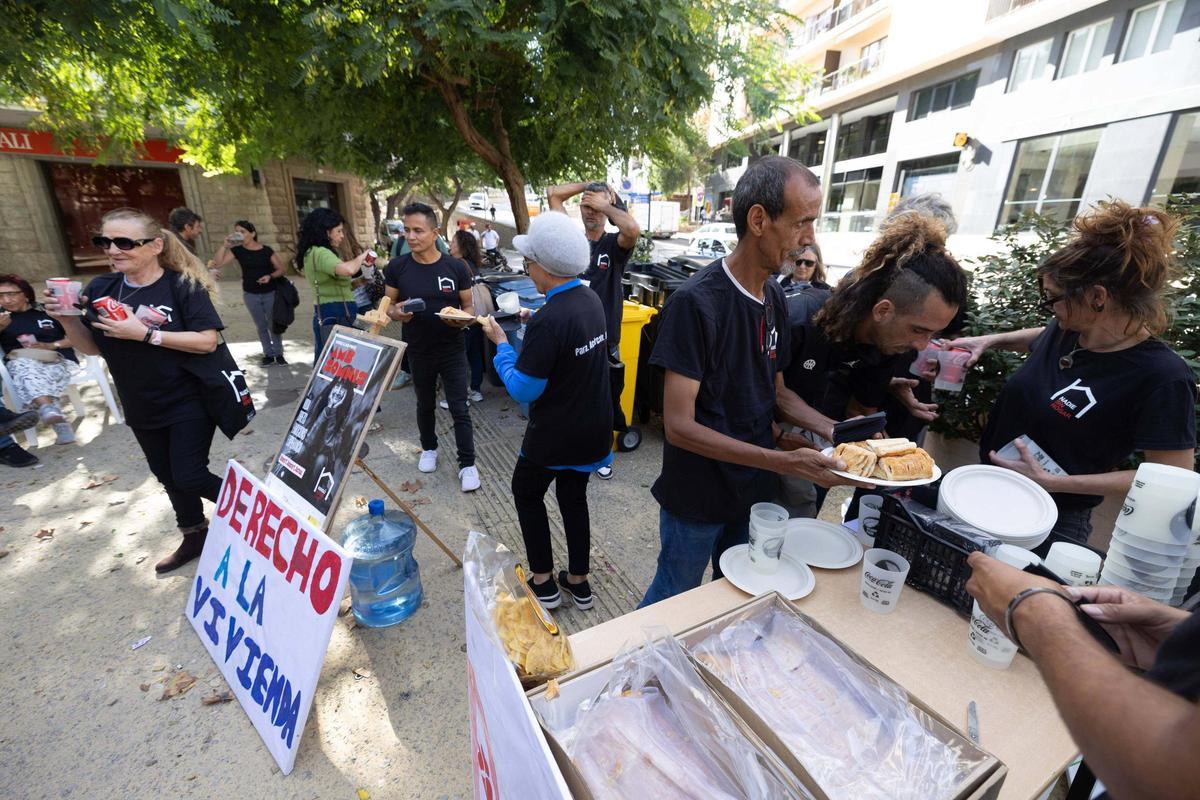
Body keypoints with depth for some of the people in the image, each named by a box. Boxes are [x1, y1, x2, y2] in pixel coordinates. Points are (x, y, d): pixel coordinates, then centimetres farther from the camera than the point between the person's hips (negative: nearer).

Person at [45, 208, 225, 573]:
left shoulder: (183, 285, -14)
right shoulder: (100, 288, 2)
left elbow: (207, 341, -22)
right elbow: (92, 348, 7)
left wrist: (144, 333, -26)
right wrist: (68, 320, -10)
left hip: (189, 402, -6)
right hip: (141, 407, 7)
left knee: (189, 477, -6)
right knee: (168, 476, 18)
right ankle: (194, 537, 36)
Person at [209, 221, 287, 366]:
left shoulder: (266, 250, -6)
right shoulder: (237, 250, -1)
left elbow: (281, 269, -2)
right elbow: (217, 264, -10)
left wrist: (270, 276, -20)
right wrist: (225, 245, -16)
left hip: (270, 293, -2)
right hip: (250, 295, 2)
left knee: (273, 325, 6)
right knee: (261, 326, 10)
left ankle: (278, 353, 18)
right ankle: (268, 354, 20)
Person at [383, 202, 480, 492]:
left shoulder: (456, 267, -8)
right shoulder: (397, 267, -5)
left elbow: (469, 306, -1)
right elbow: (388, 305, 4)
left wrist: (463, 319, -23)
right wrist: (397, 312, -20)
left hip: (452, 351, -2)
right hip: (418, 351, 2)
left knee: (459, 409, 0)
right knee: (425, 405, 20)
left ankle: (467, 464, 11)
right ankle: (429, 449, 42)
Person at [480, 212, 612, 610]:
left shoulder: (549, 319, -28)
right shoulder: (592, 300, -1)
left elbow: (522, 390, -21)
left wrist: (501, 343, -9)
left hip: (555, 436, -7)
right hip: (593, 430, 7)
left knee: (527, 493, 17)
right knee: (574, 496, 22)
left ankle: (543, 583, 27)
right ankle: (578, 581, 35)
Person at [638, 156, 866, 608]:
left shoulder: (774, 298, 0)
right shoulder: (696, 302, -25)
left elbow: (775, 391, 8)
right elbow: (679, 426, -26)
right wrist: (786, 462, -29)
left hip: (754, 491, 7)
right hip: (697, 498, -7)